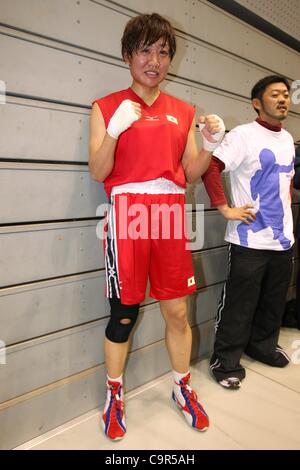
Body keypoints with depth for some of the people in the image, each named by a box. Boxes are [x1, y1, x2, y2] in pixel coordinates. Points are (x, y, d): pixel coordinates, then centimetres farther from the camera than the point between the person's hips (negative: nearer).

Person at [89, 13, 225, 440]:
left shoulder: (184, 112, 15)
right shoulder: (107, 107, 5)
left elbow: (190, 174, 14)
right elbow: (98, 173, -1)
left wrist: (211, 145, -3)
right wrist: (114, 129, -15)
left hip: (170, 217, 4)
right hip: (127, 215, -3)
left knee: (178, 311, 9)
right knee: (124, 313, 4)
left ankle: (183, 388, 34)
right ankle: (114, 396, 30)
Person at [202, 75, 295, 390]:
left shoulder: (288, 139, 16)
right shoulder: (243, 135, -8)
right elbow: (210, 167, -19)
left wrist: (286, 206, 18)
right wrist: (224, 208, -21)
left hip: (283, 238, 8)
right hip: (250, 240, -7)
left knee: (274, 301, 18)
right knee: (239, 305, 1)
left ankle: (263, 346, 40)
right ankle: (226, 362, 19)